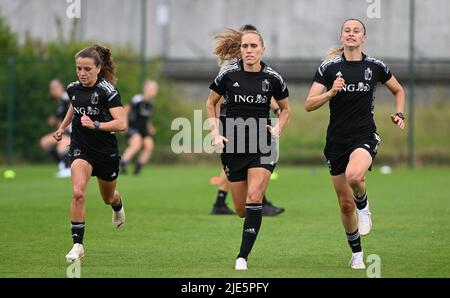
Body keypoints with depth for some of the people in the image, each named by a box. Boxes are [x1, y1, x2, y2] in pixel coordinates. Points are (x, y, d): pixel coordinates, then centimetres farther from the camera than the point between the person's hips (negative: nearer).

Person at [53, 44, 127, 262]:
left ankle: (118, 206, 61)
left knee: (108, 198, 21)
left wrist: (95, 125, -34)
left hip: (106, 151, -2)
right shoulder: (73, 88, -3)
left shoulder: (107, 91, -19)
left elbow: (121, 124, -25)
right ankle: (77, 245, -20)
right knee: (78, 192, -24)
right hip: (81, 149, 2)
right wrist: (62, 127, 20)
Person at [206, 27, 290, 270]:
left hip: (262, 145, -1)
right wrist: (215, 133, 2)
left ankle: (242, 257, -14)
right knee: (241, 210, 5)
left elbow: (285, 108, 16)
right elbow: (211, 103, 12)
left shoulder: (272, 78, -1)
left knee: (254, 198, -19)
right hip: (233, 145, 1)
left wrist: (278, 128, -2)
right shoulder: (228, 74, -3)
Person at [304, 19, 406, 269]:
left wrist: (400, 114, 3)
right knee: (345, 204, 6)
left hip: (365, 136, -2)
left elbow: (398, 90, 19)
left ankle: (364, 205, -1)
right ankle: (357, 253, 26)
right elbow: (309, 105, -5)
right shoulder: (329, 67, -2)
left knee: (354, 175, -35)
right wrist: (331, 92, -21)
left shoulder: (375, 66, 1)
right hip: (337, 140, 2)